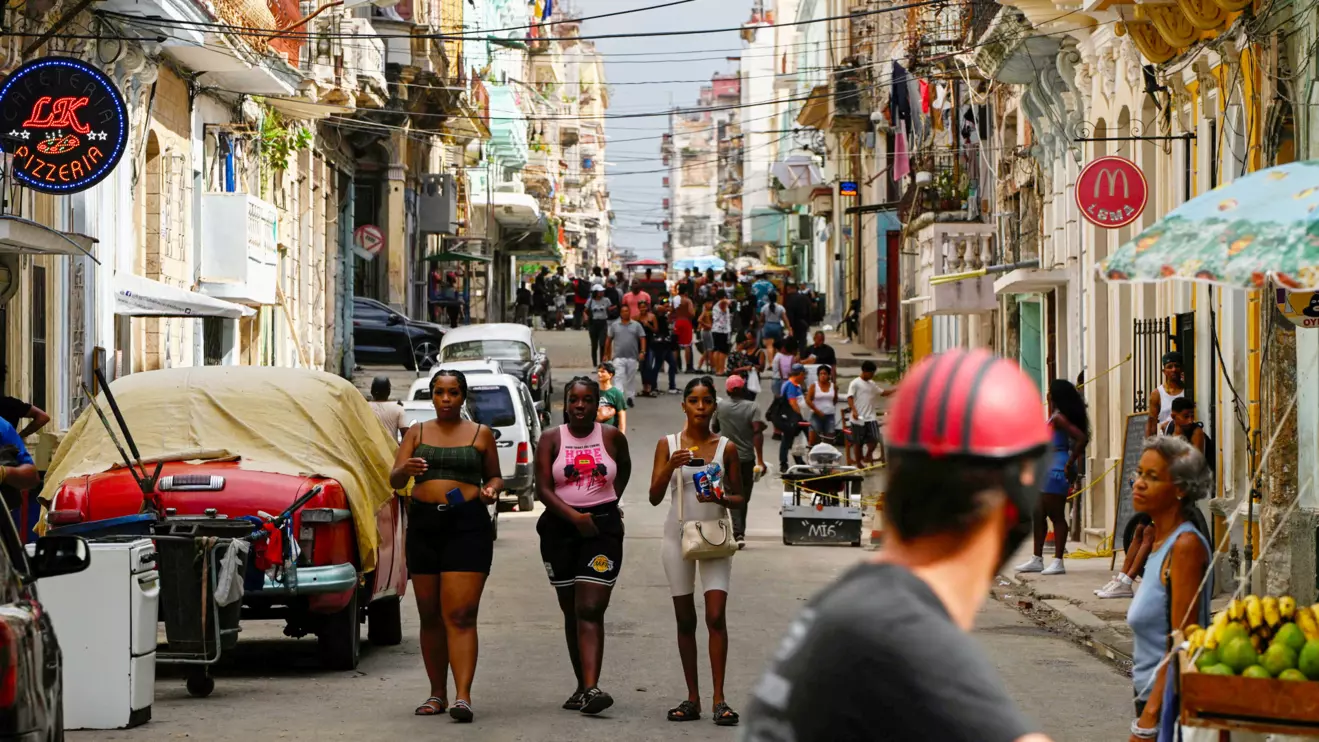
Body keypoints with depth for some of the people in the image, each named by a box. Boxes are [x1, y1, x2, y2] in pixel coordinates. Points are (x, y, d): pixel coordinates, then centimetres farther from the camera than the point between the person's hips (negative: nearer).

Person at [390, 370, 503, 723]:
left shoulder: (481, 434, 7)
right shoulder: (417, 433, 11)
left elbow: (495, 476, 16)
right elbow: (394, 480, 4)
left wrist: (491, 490, -7)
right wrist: (406, 469, -19)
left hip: (468, 525, -3)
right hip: (423, 525, 3)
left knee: (460, 615, -12)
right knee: (430, 616, 7)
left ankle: (462, 695, -19)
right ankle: (437, 693, 16)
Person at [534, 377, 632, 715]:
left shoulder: (612, 437, 3)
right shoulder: (551, 439, 1)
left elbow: (625, 467, 24)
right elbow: (543, 488, -7)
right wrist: (575, 517, -19)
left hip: (603, 527, -1)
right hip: (560, 527, 2)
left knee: (590, 610, -13)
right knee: (571, 611, 9)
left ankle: (591, 688, -23)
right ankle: (582, 686, 17)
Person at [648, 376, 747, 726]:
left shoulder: (726, 447, 2)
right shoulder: (668, 444, 2)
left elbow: (740, 497, 8)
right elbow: (654, 497, -1)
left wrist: (722, 498, -14)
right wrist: (671, 465, -17)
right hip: (678, 535, 1)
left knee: (716, 616, -11)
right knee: (685, 619, 6)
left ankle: (719, 699, -11)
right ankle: (692, 698, 11)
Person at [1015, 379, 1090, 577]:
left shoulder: (1059, 418, -15)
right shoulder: (1054, 417, 13)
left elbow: (1082, 438, -25)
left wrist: (1070, 464, -20)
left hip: (1057, 469, -11)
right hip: (1048, 469, 11)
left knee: (1056, 515, -7)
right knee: (1039, 514, 15)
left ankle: (1058, 561, -3)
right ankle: (1037, 559, 21)